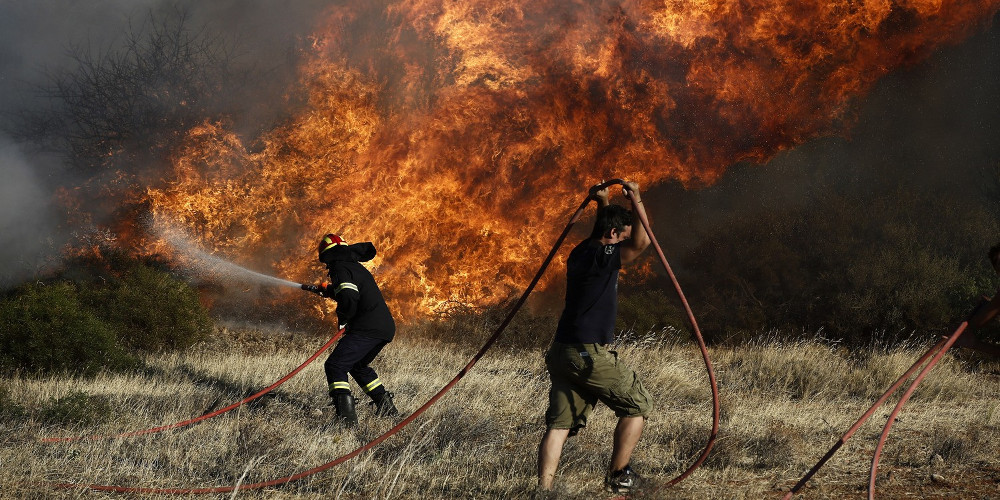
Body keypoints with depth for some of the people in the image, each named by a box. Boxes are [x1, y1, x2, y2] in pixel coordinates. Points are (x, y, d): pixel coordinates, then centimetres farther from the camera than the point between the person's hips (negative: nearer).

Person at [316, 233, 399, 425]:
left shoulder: (340, 269, -7)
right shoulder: (355, 266, 23)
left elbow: (349, 298, -23)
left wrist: (342, 319, -6)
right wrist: (328, 291, 54)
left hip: (368, 328, -10)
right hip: (387, 328, 10)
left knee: (335, 366, -12)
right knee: (358, 366, 30)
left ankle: (346, 416, -30)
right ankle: (387, 407, 27)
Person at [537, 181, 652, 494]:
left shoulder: (581, 253, 15)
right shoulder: (601, 257, -10)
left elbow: (602, 235, 37)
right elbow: (642, 241, -17)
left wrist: (603, 204, 28)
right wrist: (636, 200, -12)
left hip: (562, 352, 8)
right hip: (589, 354, -8)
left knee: (559, 423, 2)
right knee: (637, 406, 7)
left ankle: (544, 489, -10)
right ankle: (617, 478, 11)